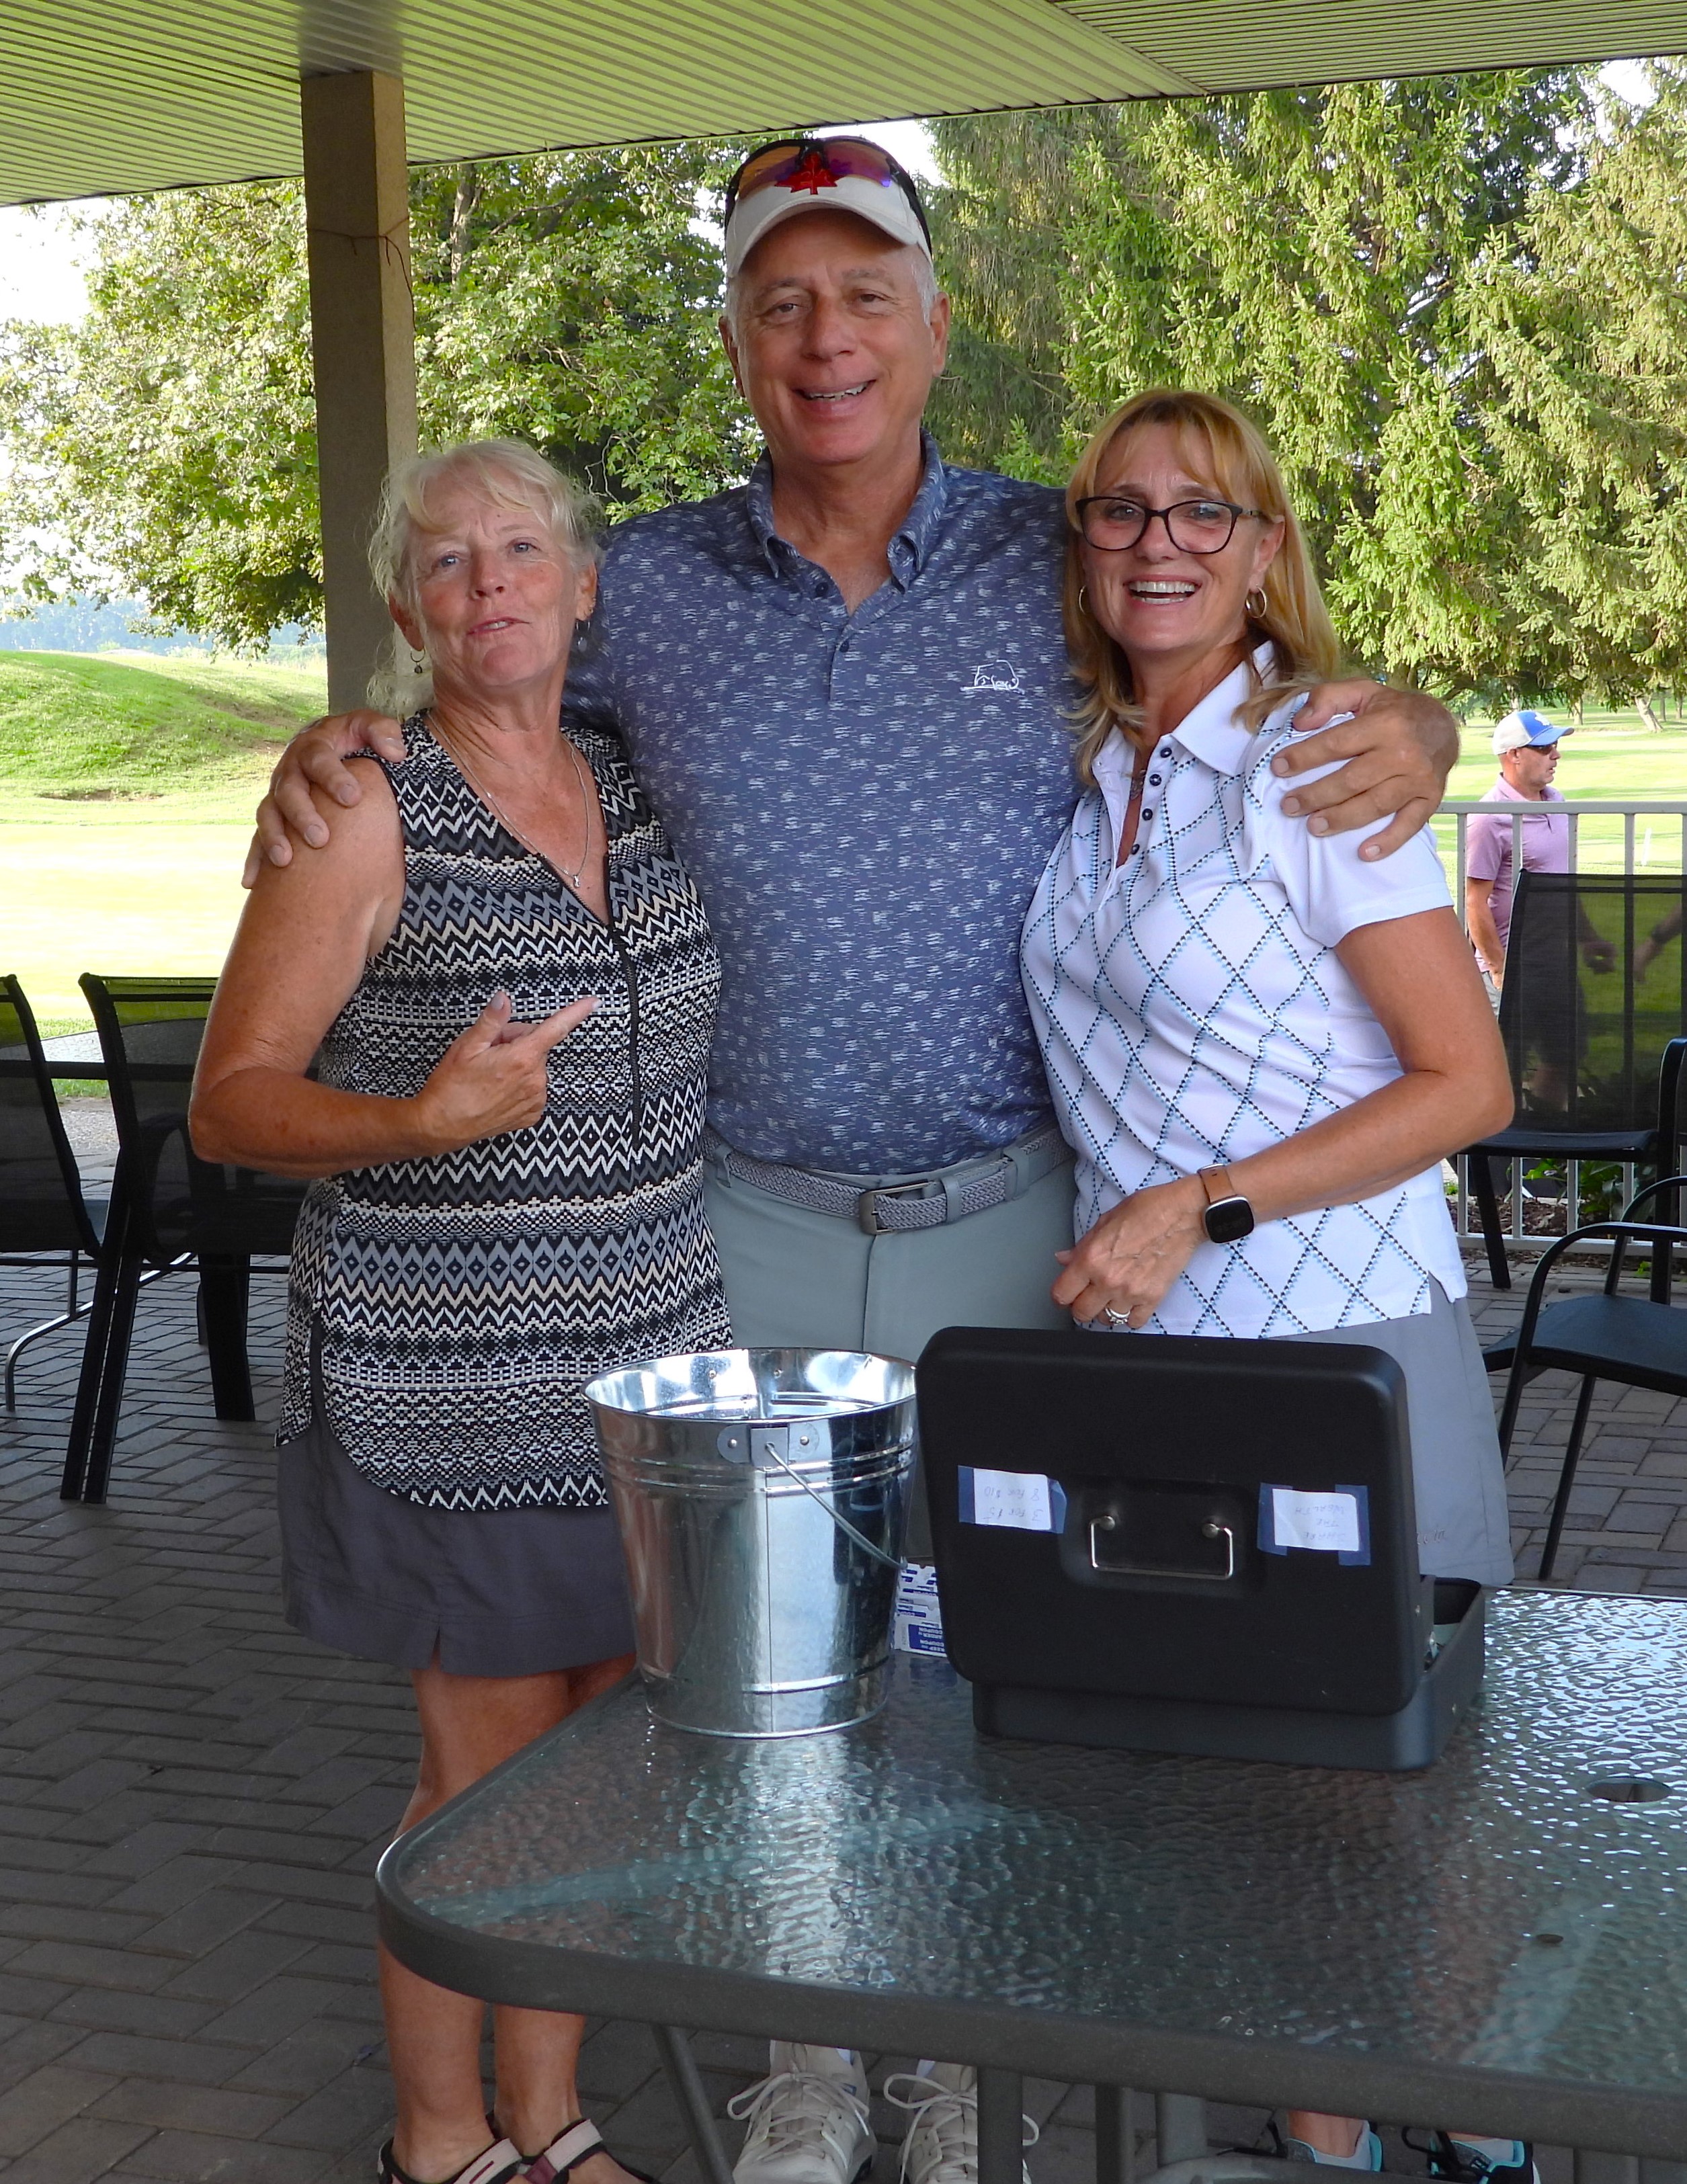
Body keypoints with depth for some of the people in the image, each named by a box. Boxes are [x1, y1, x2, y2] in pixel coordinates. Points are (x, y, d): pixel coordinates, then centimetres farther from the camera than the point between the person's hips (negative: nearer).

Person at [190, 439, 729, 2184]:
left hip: (650, 1353, 6)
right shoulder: (368, 813, -10)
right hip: (447, 1379, -6)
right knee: (485, 1774, 3)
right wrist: (421, 1121, -27)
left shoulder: (642, 789, 8)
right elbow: (228, 1104, -10)